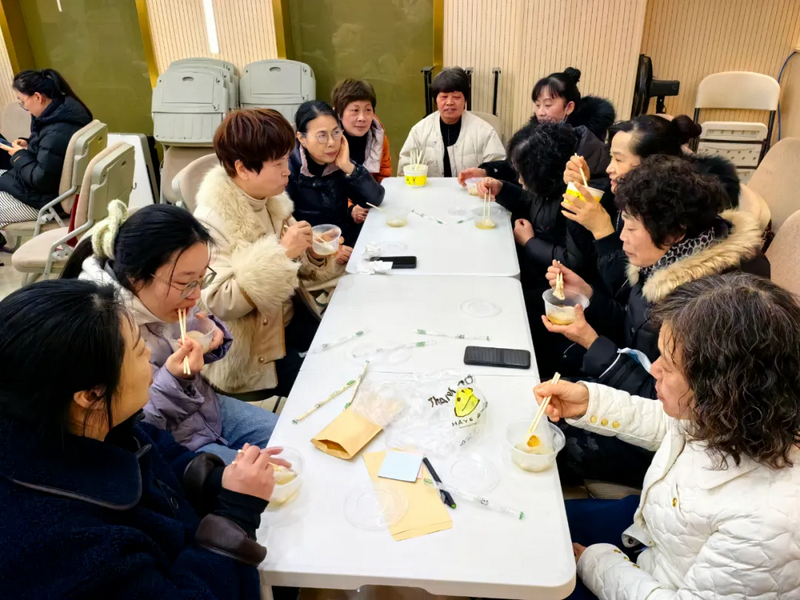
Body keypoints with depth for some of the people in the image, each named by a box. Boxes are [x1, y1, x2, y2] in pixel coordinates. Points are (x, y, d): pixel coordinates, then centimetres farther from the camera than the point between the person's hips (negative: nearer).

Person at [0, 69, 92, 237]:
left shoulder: (56, 133, -32)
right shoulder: (63, 108, -1)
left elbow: (41, 180, -26)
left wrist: (19, 156, -12)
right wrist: (28, 145, 3)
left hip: (48, 199, -10)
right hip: (55, 185, 10)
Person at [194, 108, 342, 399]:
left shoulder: (271, 200, 0)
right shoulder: (212, 222, -21)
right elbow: (217, 304, -28)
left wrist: (315, 256, -11)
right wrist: (280, 253, -31)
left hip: (291, 317, 7)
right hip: (250, 352, -7)